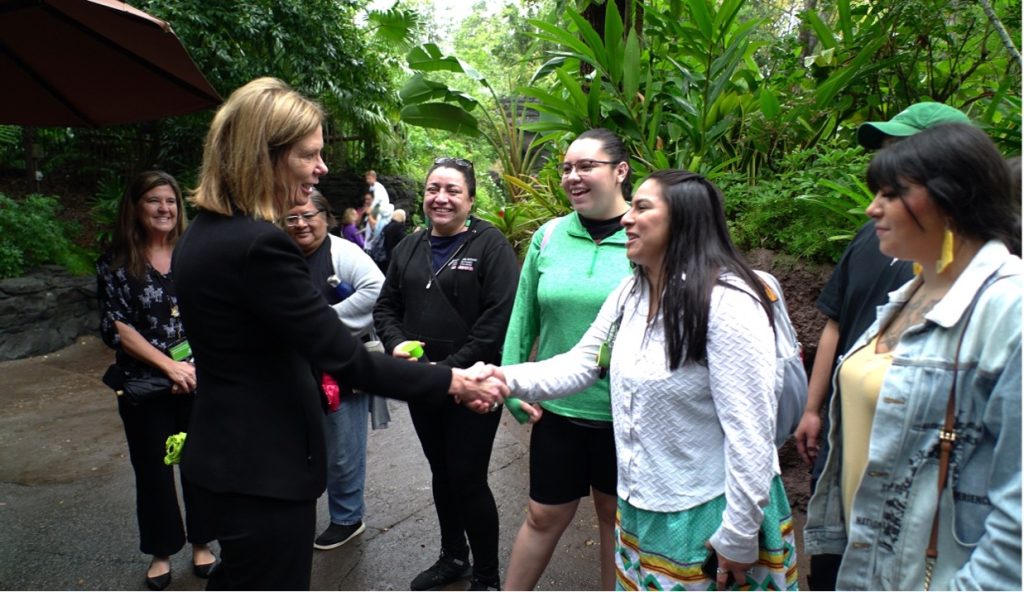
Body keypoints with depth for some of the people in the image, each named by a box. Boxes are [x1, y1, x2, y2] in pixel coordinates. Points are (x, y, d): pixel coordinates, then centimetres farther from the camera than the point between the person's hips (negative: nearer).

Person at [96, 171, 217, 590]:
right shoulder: (116, 263, -3)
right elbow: (116, 328, -8)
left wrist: (196, 365, -13)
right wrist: (169, 365, -16)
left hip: (199, 380, 1)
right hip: (143, 384, 0)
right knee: (153, 469, 12)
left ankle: (201, 542, 30)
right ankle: (161, 552, 31)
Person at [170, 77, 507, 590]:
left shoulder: (201, 234, 5)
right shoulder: (259, 245, -26)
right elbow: (342, 356, -25)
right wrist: (449, 382, -18)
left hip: (224, 451, 10)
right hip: (264, 466, -10)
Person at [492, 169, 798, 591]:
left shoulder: (726, 302, -22)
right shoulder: (628, 295, 4)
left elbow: (750, 429, -22)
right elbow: (581, 363, 4)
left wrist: (739, 536, -18)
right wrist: (509, 379, -13)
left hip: (710, 515, -7)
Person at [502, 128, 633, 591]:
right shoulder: (549, 236, -1)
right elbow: (523, 317, 3)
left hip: (625, 413, -2)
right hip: (558, 407, 2)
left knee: (616, 514, 19)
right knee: (544, 515, 15)